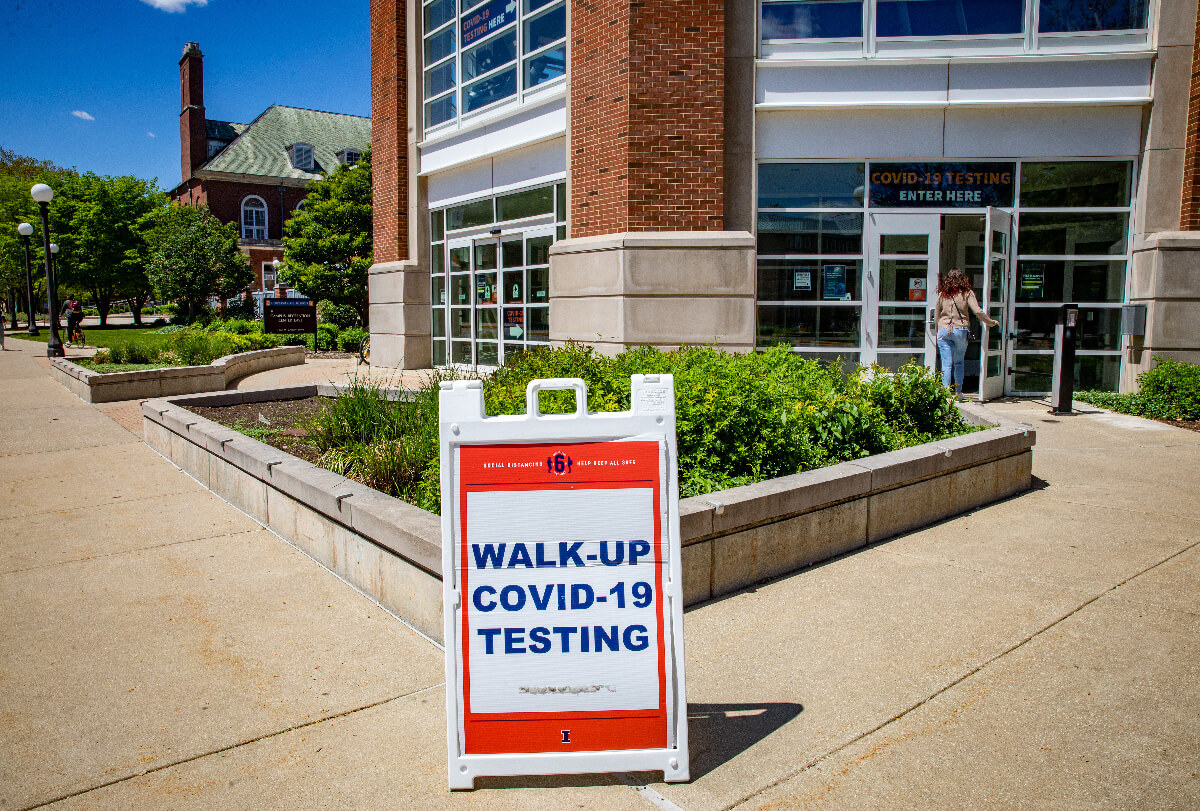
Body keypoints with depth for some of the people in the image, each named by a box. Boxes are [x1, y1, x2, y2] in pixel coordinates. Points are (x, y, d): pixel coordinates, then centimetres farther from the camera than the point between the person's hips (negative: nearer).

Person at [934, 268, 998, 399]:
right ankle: (958, 392, 18)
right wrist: (991, 322, 6)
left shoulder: (942, 295, 4)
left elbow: (936, 317, 8)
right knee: (959, 362, 14)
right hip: (961, 330, 0)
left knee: (946, 364, 0)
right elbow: (978, 312, -7)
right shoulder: (967, 293, -1)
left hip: (944, 330, 1)